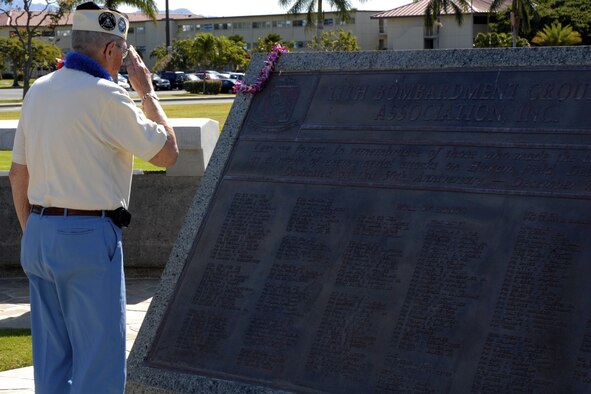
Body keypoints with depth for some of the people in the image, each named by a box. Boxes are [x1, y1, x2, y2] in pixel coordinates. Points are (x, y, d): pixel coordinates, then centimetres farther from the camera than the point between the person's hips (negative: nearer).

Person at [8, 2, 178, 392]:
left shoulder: (39, 90, 9)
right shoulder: (106, 96, -14)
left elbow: (18, 174, 15)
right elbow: (167, 153, -4)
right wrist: (148, 92, 6)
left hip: (39, 235, 8)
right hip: (89, 239, -8)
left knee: (51, 358, 14)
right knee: (100, 360, 0)